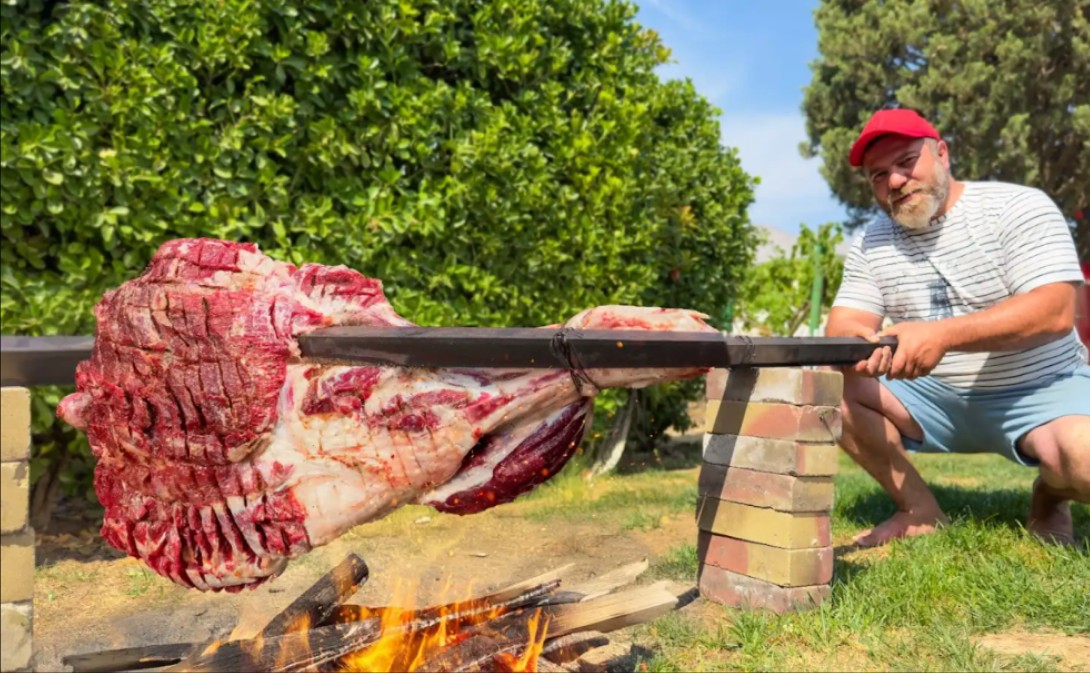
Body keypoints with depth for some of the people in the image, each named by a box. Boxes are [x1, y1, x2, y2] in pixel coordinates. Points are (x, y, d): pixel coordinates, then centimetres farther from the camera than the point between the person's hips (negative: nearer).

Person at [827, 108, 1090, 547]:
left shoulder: (1019, 207, -11)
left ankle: (1048, 496, 5)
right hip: (935, 398, 4)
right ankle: (922, 510, -3)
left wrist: (942, 335, -37)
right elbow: (843, 325, -6)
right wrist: (857, 340, -32)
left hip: (1039, 391, -3)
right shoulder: (870, 244, 2)